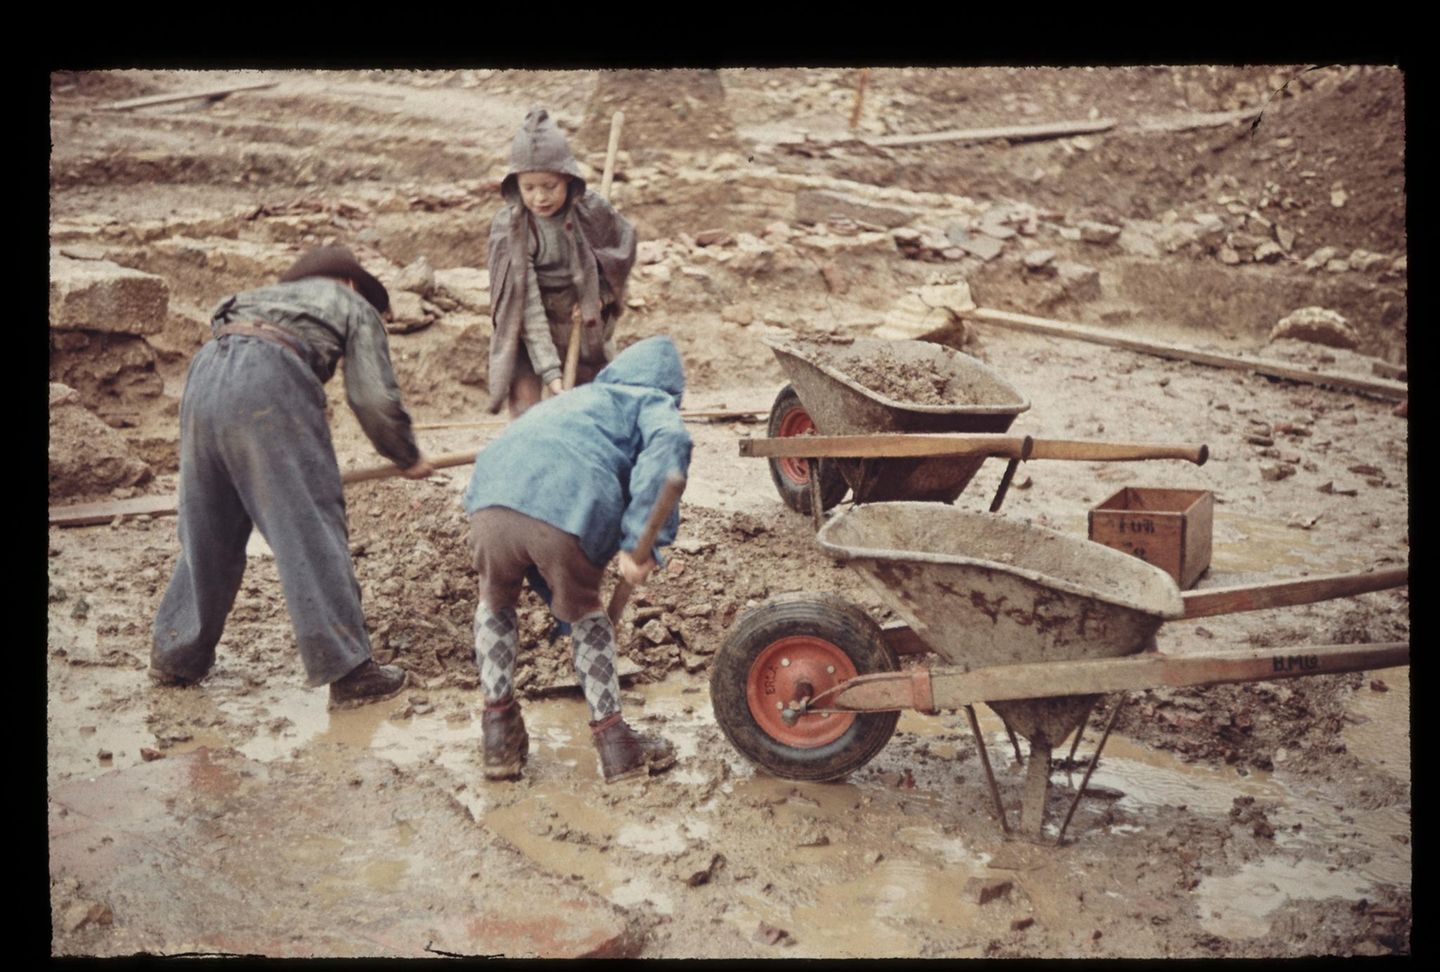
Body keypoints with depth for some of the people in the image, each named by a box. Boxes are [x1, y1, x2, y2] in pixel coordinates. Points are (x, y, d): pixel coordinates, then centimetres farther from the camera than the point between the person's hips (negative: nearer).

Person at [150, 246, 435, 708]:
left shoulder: (272, 294, 39)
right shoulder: (355, 308, 23)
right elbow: (375, 398, 11)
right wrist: (408, 457, 26)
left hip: (204, 374, 6)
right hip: (269, 383, -6)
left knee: (205, 532, 18)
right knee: (312, 531, -2)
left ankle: (175, 656, 27)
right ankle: (347, 670, 0)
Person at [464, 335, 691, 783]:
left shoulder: (572, 397, 43)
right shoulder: (653, 402, 26)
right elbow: (668, 443, -1)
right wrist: (640, 543, -6)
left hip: (493, 499, 4)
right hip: (567, 517, -4)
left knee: (495, 606, 34)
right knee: (586, 615, 27)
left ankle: (499, 732, 33)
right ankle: (614, 742, 32)